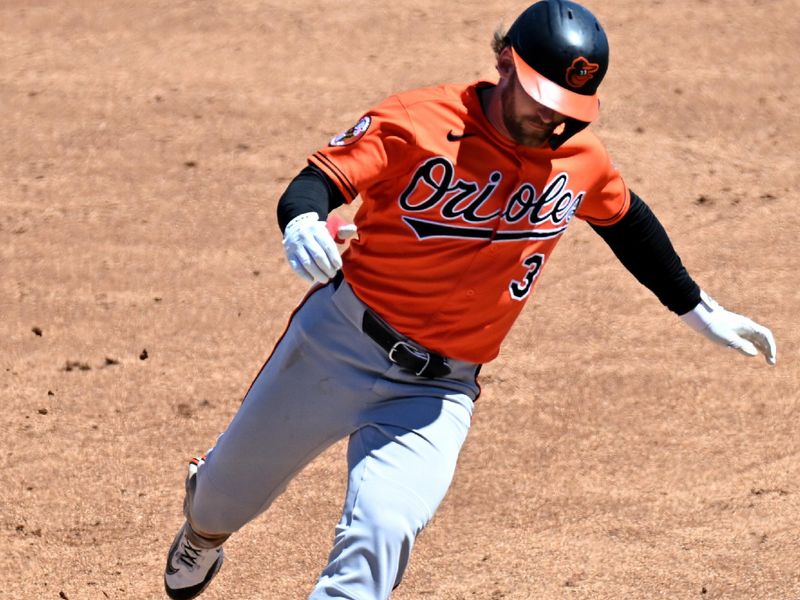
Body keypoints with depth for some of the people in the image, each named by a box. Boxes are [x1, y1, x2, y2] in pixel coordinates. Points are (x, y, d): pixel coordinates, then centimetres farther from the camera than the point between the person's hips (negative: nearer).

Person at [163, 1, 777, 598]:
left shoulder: (580, 160, -3)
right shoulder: (419, 123, -16)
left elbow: (626, 220, 17)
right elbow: (318, 180, -22)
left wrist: (698, 310, 25)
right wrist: (301, 222, -46)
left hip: (441, 388, 1)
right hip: (338, 344, -1)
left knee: (381, 537, -23)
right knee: (233, 488, 19)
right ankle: (204, 527, 56)